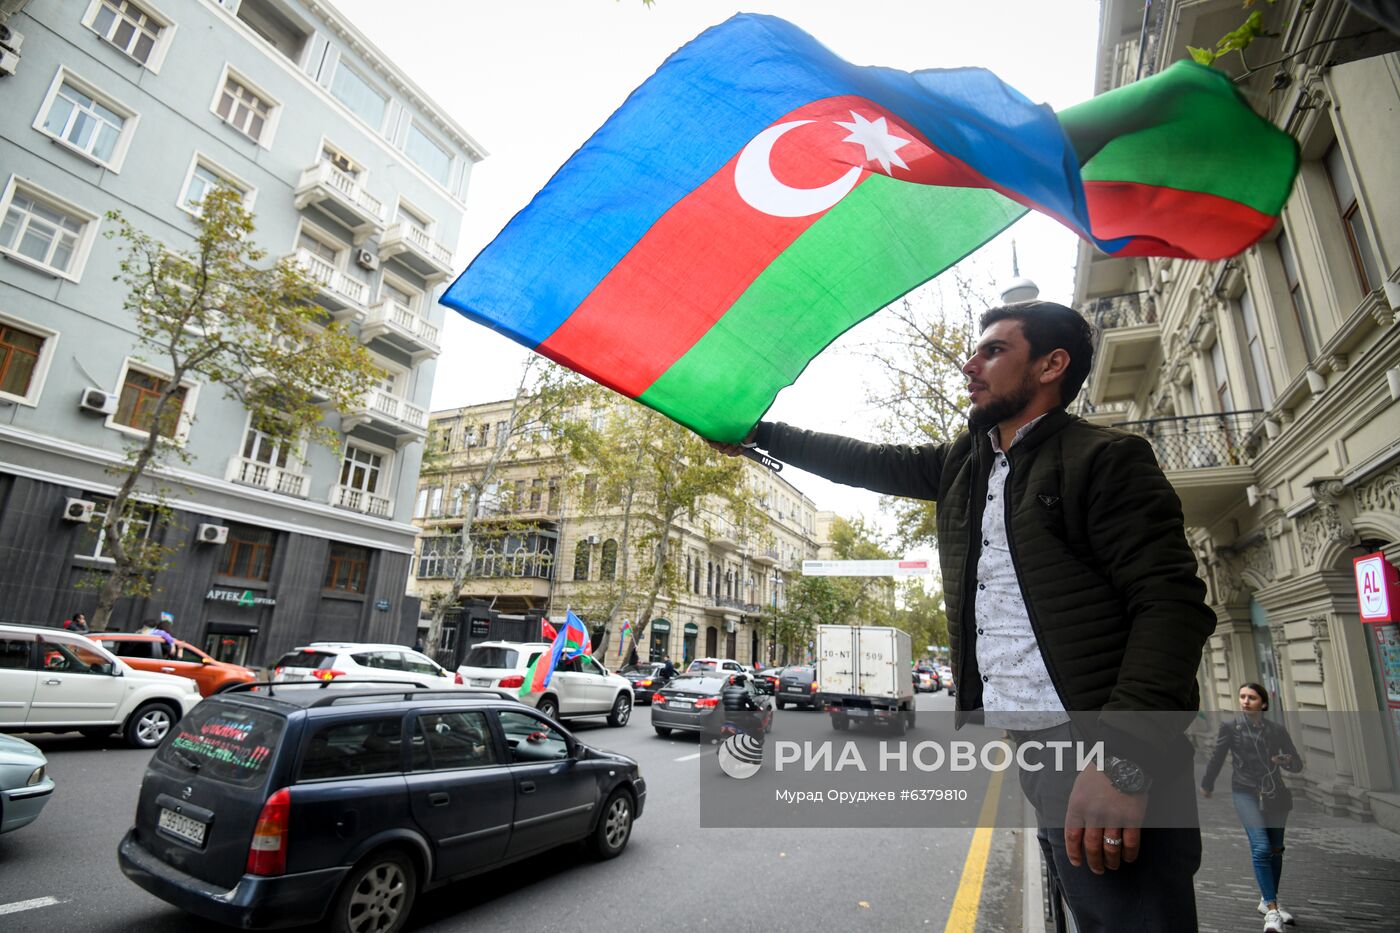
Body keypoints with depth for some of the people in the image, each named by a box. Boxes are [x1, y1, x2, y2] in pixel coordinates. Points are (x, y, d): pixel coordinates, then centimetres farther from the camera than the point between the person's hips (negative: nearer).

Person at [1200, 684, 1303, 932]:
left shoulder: (1277, 731, 3)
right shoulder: (1230, 728, -3)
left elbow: (1298, 765, 8)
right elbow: (1217, 759, 5)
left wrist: (1287, 761, -16)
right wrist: (1206, 786, 16)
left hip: (1275, 794, 3)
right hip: (1246, 793, -3)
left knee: (1276, 850, 13)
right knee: (1261, 847, -17)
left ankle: (1268, 901, 33)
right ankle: (1272, 911, -13)